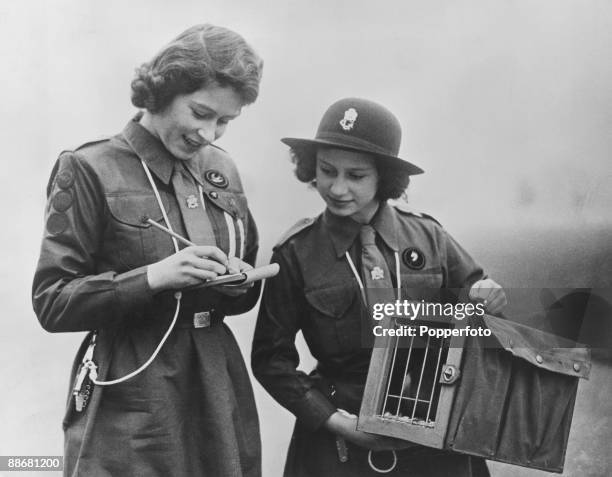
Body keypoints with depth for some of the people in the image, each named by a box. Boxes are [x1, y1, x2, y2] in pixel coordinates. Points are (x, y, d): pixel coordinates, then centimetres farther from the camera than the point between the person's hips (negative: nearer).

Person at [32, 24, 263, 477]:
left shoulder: (222, 169, 8)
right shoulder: (90, 169, -9)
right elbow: (51, 303, -10)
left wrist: (239, 283, -6)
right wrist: (153, 277, -22)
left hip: (218, 386, 5)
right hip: (131, 396, -5)